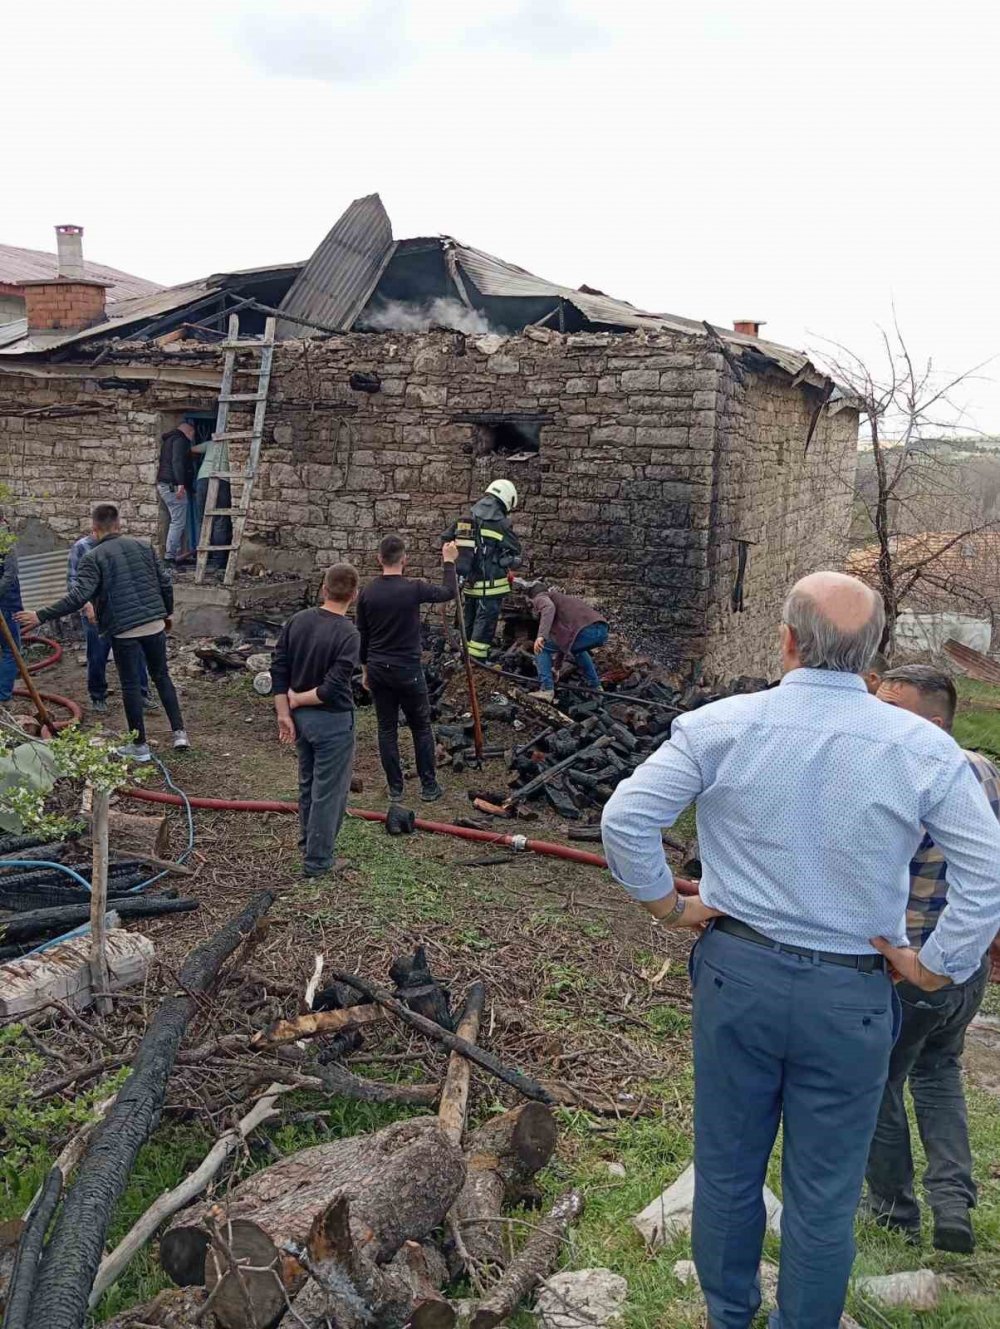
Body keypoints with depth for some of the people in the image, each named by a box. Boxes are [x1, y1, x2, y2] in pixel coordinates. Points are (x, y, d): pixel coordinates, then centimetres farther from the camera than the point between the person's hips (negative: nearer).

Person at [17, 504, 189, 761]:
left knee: (131, 685, 6)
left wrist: (42, 616, -14)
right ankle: (179, 732, 14)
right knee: (162, 676, 18)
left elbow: (79, 596, -18)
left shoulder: (92, 557, -6)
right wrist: (167, 613, 24)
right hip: (154, 624, 4)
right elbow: (165, 582, 9)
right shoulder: (142, 547, 8)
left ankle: (140, 746, 13)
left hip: (123, 629, -4)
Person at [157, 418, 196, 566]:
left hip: (163, 485, 10)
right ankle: (169, 557, -16)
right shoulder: (180, 439, -8)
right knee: (178, 522, -12)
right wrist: (181, 483, -27)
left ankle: (179, 555, 13)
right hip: (173, 486, -10)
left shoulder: (169, 440, 24)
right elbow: (177, 461, -21)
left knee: (178, 522, 13)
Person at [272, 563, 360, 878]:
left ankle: (309, 843, 40)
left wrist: (285, 713, 1)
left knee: (308, 783, 23)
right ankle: (317, 861, 14)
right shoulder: (348, 634, -21)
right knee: (329, 790, 6)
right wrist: (297, 699, -9)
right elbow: (332, 689, -25)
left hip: (301, 717, 7)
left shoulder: (297, 621, -2)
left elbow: (278, 670, -1)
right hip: (332, 721, -7)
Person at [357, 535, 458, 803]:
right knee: (421, 728, 9)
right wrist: (449, 561, 15)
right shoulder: (412, 589, -14)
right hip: (407, 671, -3)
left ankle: (395, 789, 15)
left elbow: (362, 636, 6)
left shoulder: (367, 593, -2)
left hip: (378, 670, 4)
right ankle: (429, 787, 14)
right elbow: (449, 592, 2)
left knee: (387, 730, 10)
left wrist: (366, 669, 18)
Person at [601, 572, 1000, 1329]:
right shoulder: (921, 748, -10)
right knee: (825, 1195, 14)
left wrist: (664, 905, 2)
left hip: (737, 973, 1)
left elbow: (625, 819, -12)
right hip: (852, 996, -1)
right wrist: (936, 968, -1)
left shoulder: (720, 727, -11)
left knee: (727, 1167, 20)